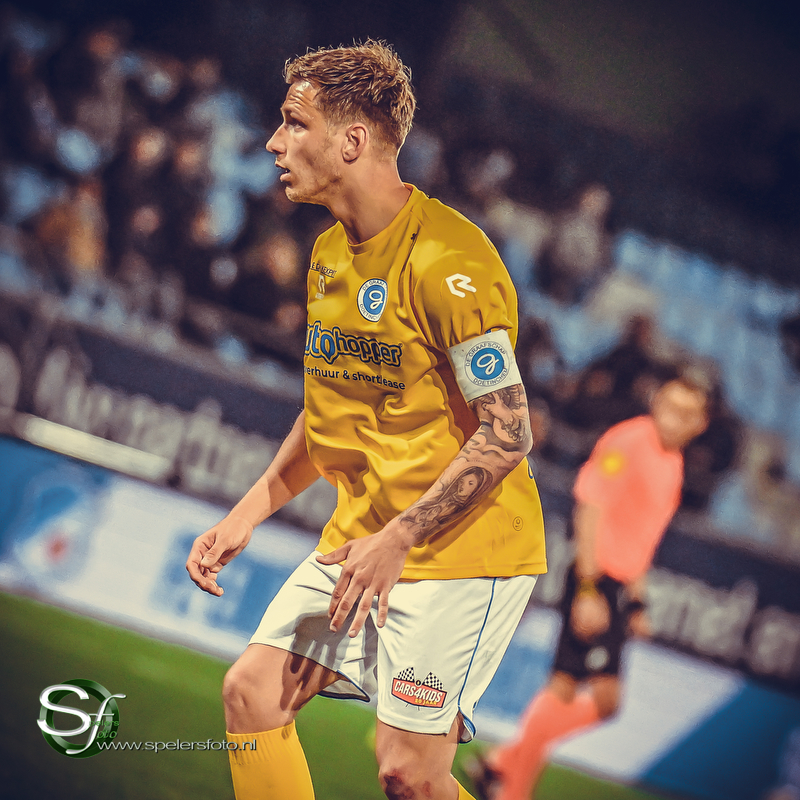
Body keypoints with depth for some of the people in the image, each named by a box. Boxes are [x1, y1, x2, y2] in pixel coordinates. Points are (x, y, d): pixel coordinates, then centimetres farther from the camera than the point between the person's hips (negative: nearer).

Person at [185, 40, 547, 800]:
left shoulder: (447, 259, -19)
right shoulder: (329, 254, 9)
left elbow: (507, 433, -22)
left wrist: (397, 542, -24)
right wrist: (245, 515, 12)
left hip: (462, 548, -8)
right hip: (358, 539, 8)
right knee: (251, 691, -1)